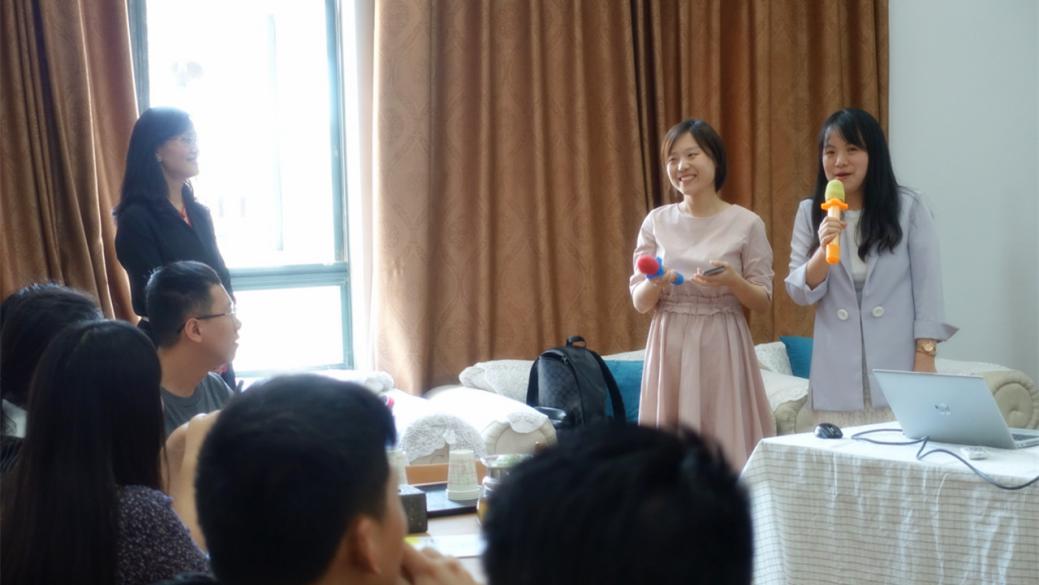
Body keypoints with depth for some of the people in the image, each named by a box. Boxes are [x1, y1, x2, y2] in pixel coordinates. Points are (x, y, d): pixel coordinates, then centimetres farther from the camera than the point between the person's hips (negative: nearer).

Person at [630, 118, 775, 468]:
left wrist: (733, 281, -18)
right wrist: (654, 284, -17)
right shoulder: (656, 222, 4)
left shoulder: (746, 223, -2)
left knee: (727, 443, -2)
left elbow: (763, 301, 1)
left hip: (722, 350, -2)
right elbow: (639, 302, 5)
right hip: (670, 349, 2)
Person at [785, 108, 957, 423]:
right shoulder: (810, 213, 8)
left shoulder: (909, 208, 0)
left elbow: (927, 288, -1)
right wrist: (824, 250, -13)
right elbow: (800, 293, 4)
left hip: (899, 368, -2)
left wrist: (925, 358, -7)